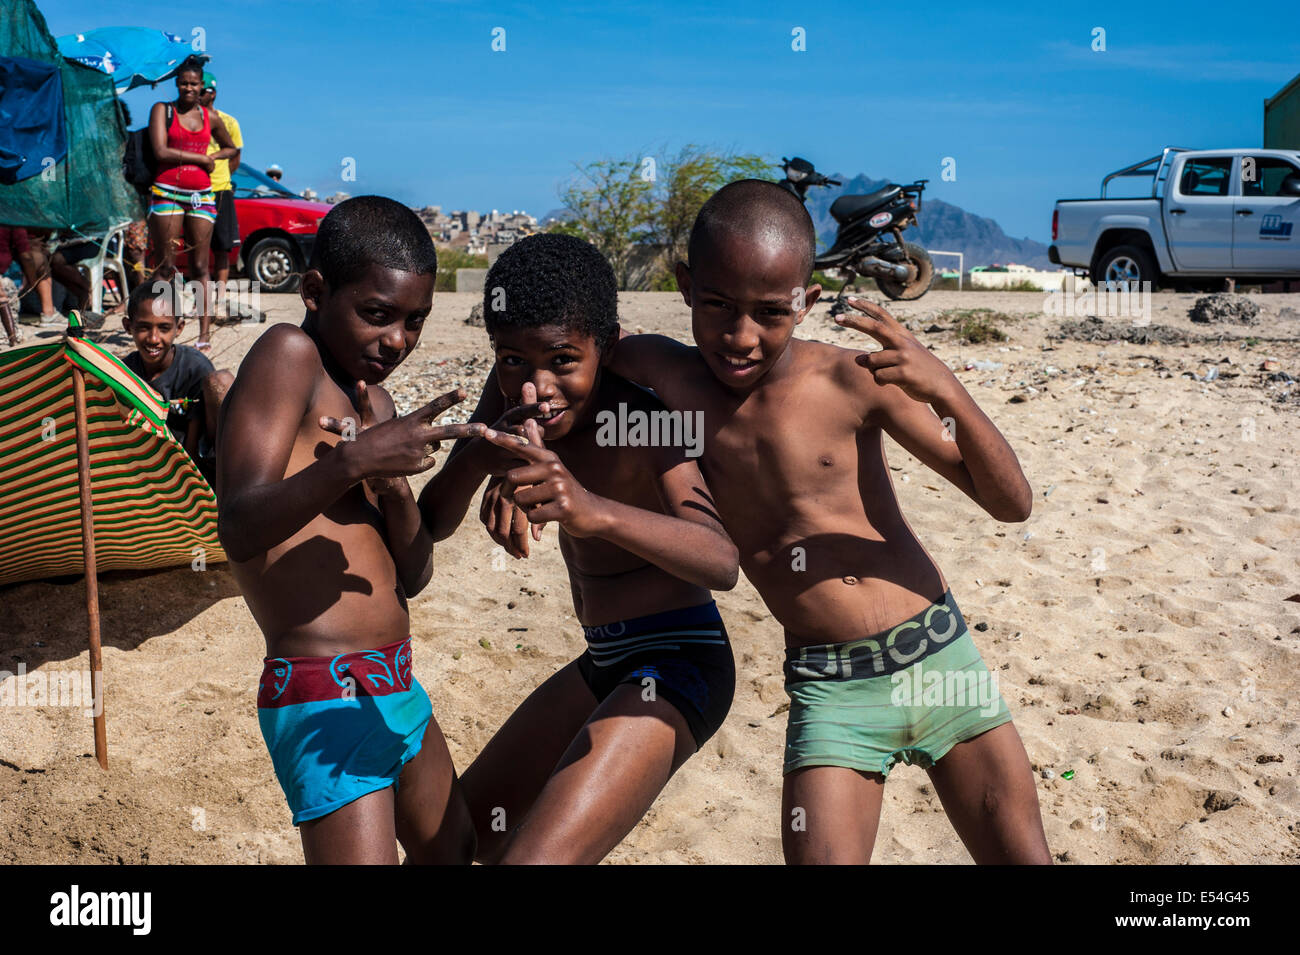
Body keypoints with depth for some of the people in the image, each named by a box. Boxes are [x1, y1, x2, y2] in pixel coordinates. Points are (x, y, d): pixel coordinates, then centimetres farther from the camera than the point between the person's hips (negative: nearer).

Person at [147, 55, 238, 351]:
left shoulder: (210, 117, 14)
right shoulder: (162, 110, 5)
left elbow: (231, 148, 29)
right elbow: (160, 151, -8)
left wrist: (214, 157, 7)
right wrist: (200, 158, -6)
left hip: (202, 196, 2)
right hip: (167, 192, -2)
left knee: (200, 266, 0)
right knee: (165, 266, -3)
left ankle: (205, 333, -1)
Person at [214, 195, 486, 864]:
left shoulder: (373, 401, 14)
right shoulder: (289, 355, -11)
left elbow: (411, 577, 9)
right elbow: (240, 530, -23)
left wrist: (395, 486, -9)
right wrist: (354, 462, -36)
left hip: (395, 687, 9)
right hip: (325, 702, -9)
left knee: (452, 851, 26)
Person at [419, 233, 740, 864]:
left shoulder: (640, 412, -23)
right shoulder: (514, 390, -3)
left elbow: (721, 564, -36)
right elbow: (432, 524, -4)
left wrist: (597, 513, -53)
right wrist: (475, 458, -26)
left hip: (676, 666, -8)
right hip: (605, 664, 8)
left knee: (532, 856, -23)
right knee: (463, 832, 21)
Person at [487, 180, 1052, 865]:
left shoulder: (852, 379, -11)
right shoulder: (659, 374, -7)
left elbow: (1011, 503, -8)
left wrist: (946, 392, -25)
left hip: (939, 655, 0)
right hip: (829, 687, 0)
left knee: (1024, 857, 9)